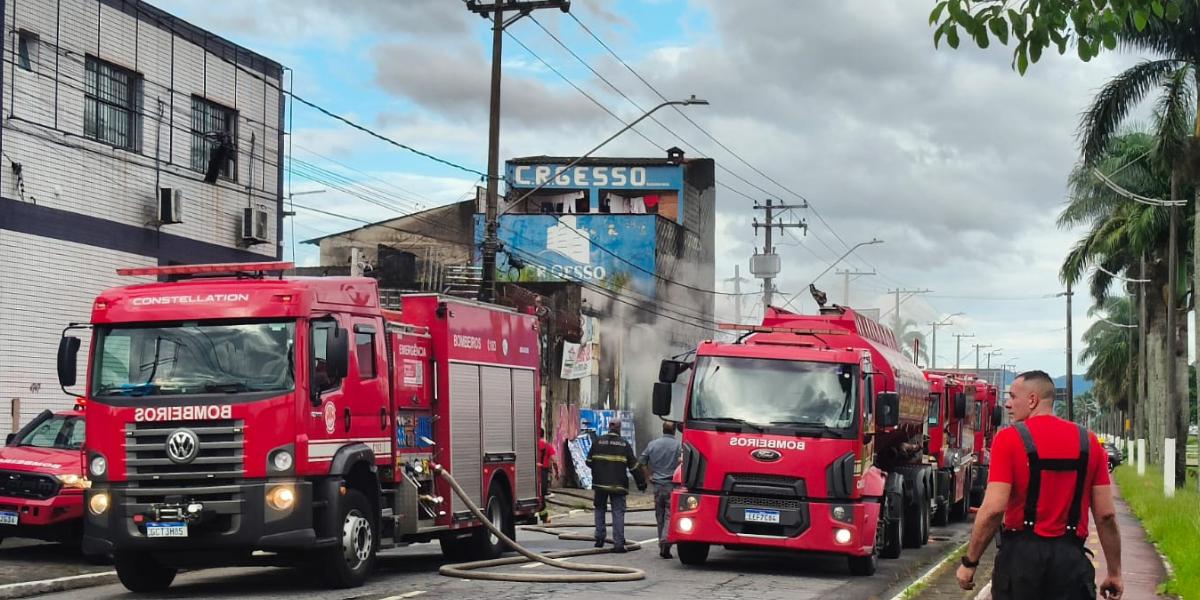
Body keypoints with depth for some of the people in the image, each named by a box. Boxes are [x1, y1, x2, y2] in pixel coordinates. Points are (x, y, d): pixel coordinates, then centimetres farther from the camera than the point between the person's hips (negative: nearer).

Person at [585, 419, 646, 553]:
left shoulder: (598, 442, 1)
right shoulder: (624, 444, -1)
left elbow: (589, 462, 6)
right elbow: (634, 466, 0)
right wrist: (641, 483, 8)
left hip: (600, 483, 1)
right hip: (618, 485, -1)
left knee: (600, 509, 18)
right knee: (618, 512, 0)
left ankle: (600, 538, 14)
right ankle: (618, 543, -6)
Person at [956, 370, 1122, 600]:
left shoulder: (1009, 438, -6)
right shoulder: (1088, 442, 6)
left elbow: (993, 509, -14)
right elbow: (1106, 515, 4)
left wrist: (969, 563, -6)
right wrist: (1114, 573, 11)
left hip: (1021, 554, -2)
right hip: (1070, 557, 3)